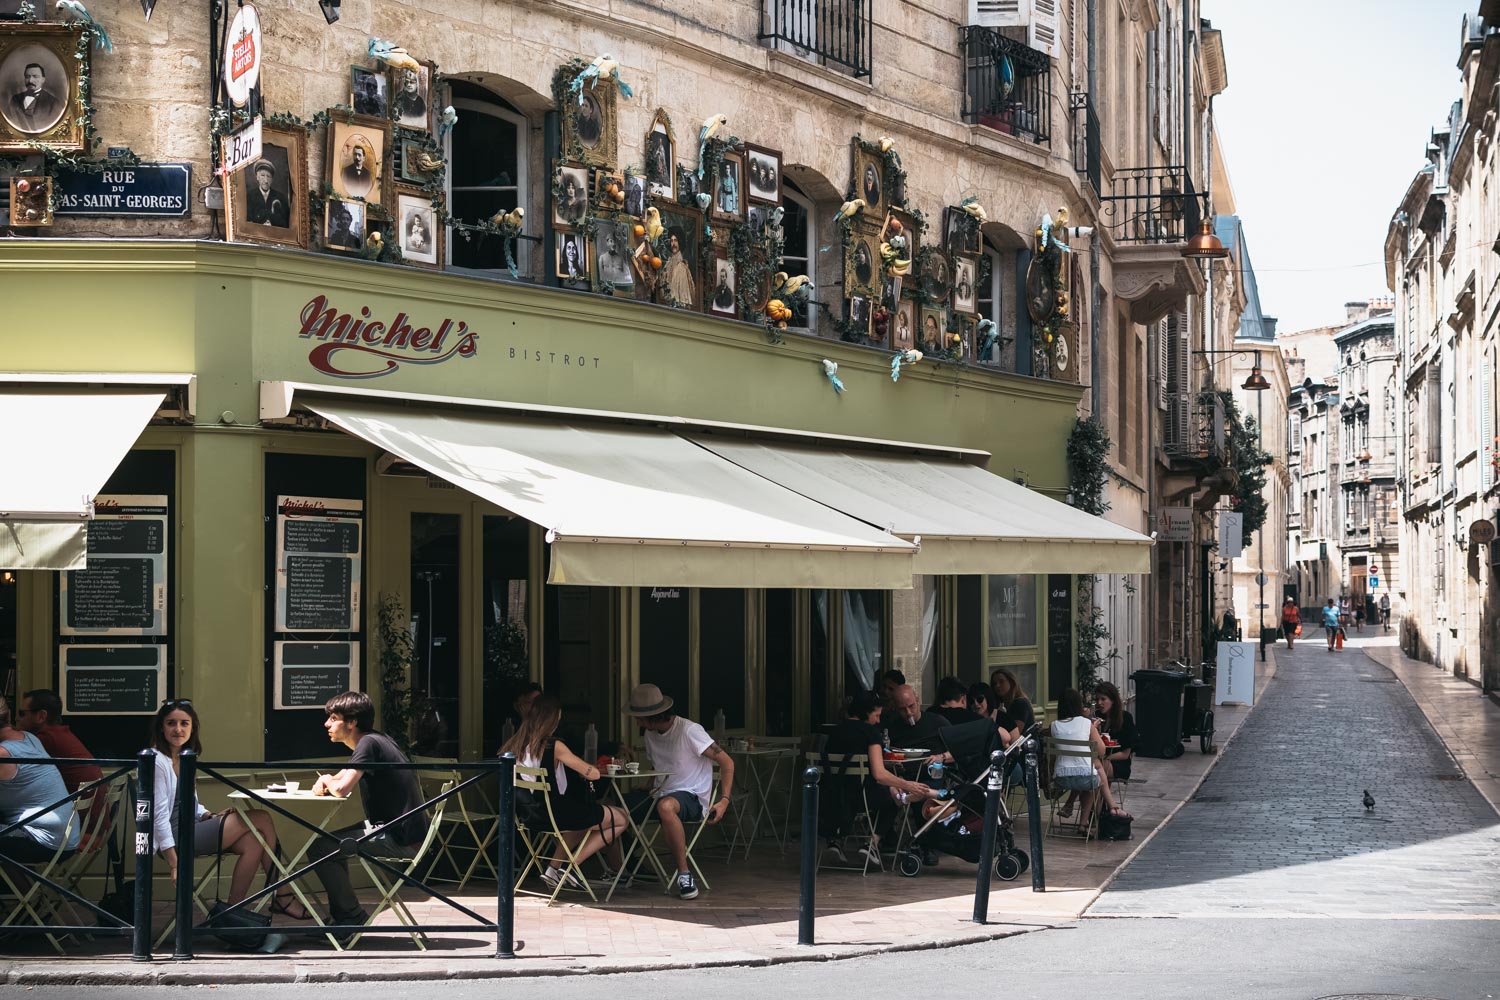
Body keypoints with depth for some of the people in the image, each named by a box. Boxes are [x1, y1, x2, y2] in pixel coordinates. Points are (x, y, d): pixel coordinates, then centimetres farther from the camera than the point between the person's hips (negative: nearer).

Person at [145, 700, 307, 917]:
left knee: (253, 843, -15)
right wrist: (174, 864, -22)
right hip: (177, 838, -9)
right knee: (261, 819, -13)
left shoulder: (184, 759, 17)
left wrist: (211, 817, 1)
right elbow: (160, 816, -17)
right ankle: (282, 897, -5)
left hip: (191, 830, 9)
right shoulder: (157, 762, -12)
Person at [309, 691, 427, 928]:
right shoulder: (377, 740, 15)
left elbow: (341, 789, -25)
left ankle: (352, 917, -1)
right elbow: (342, 779, 25)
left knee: (320, 848, -12)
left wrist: (328, 782, -1)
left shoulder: (369, 743, -15)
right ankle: (341, 917, 25)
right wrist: (325, 782, 1)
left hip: (400, 840, -10)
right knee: (330, 842, 23)